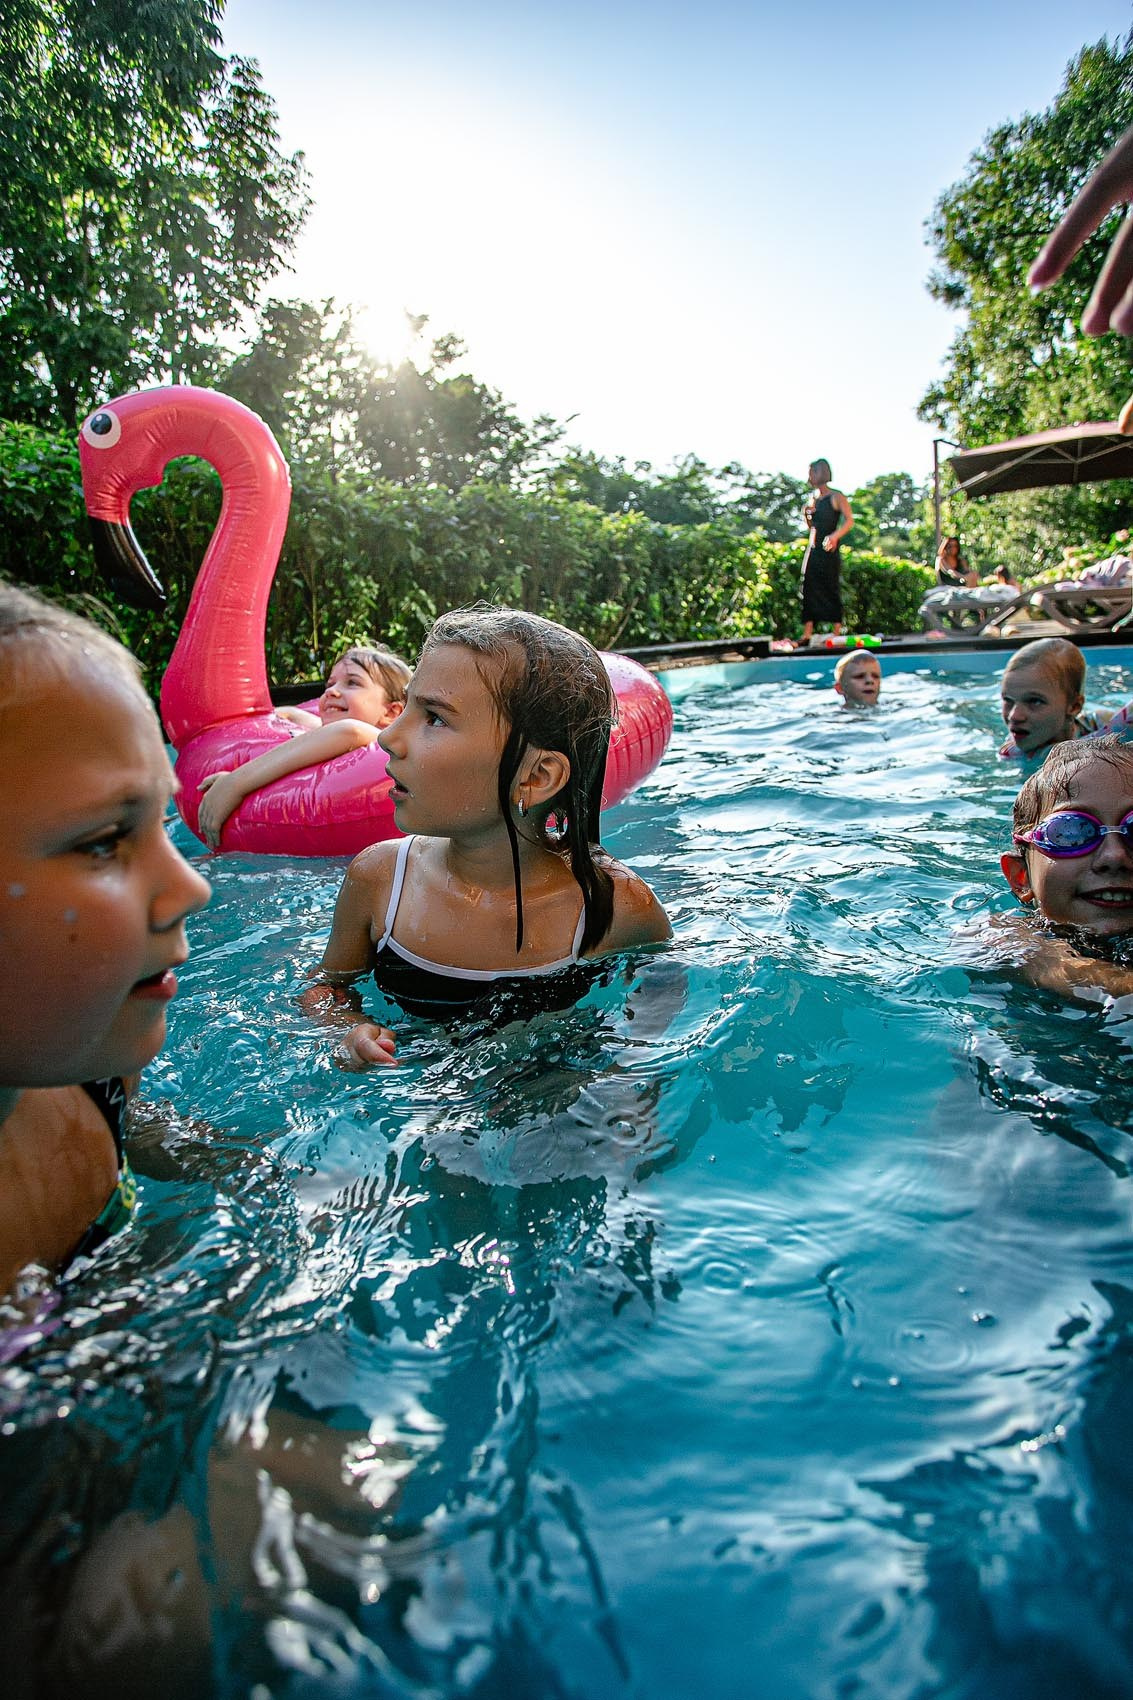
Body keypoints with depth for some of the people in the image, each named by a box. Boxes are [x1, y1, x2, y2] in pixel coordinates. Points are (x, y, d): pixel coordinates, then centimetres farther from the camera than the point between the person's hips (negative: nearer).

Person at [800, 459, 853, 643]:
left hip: (829, 550, -6)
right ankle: (807, 633, 3)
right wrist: (807, 514, 2)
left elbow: (849, 520, -13)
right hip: (814, 549, 7)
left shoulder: (836, 497, -5)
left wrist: (836, 535, -27)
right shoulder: (813, 498, 15)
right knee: (809, 588, 2)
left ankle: (837, 632, 3)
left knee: (832, 589, -3)